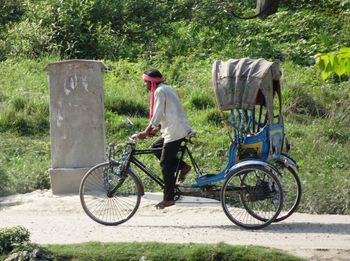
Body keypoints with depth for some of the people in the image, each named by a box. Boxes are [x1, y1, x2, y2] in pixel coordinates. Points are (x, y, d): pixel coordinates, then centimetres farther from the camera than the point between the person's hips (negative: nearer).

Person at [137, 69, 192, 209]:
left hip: (175, 131, -10)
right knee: (156, 147, 19)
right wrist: (157, 128, 18)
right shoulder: (167, 88, 18)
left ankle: (168, 198, -1)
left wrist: (146, 132, -12)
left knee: (165, 164, -4)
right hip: (181, 128, 10)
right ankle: (182, 166, 14)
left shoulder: (159, 91, -12)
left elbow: (157, 115, -17)